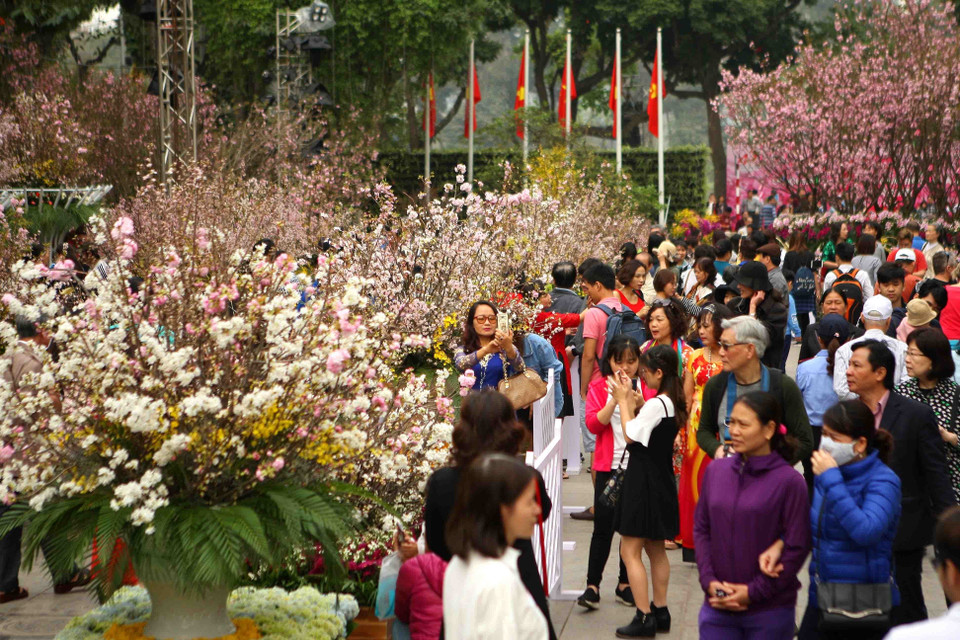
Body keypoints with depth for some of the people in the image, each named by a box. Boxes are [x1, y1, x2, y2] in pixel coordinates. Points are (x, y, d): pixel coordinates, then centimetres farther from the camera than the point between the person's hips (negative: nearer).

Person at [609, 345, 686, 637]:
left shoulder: (656, 404, -22)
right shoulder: (674, 403, 6)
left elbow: (630, 435, -18)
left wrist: (623, 400, -10)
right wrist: (636, 400, 6)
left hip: (644, 479, -10)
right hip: (662, 480, 10)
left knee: (630, 550, -4)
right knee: (655, 549, 18)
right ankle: (660, 611, 24)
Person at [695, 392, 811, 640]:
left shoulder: (789, 481, -10)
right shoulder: (716, 471, 4)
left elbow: (797, 547, -9)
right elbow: (701, 529, 9)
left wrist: (754, 591, -11)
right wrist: (709, 580, -4)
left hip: (769, 611, -3)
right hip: (717, 608, 3)